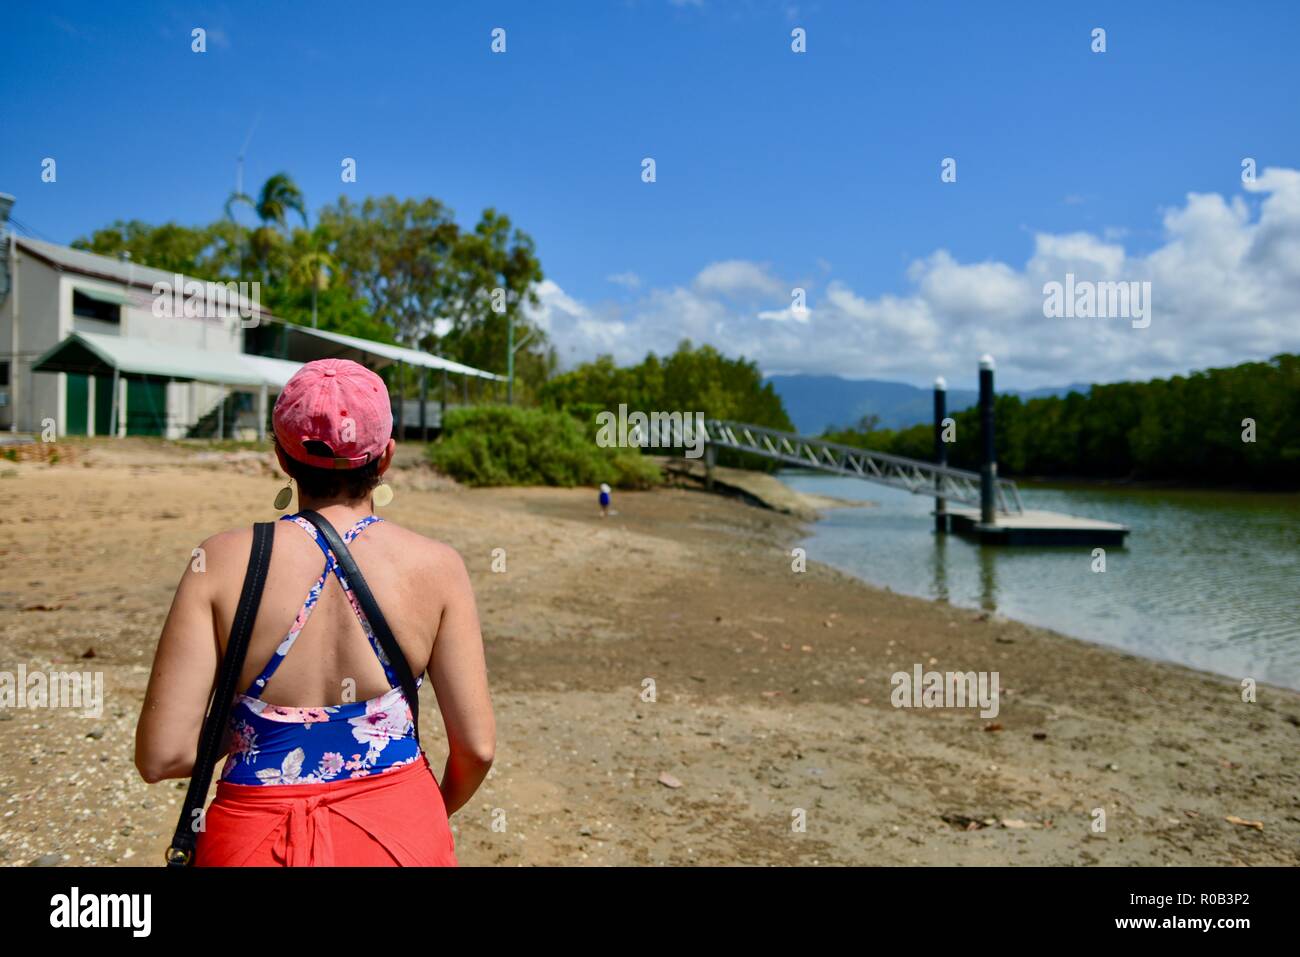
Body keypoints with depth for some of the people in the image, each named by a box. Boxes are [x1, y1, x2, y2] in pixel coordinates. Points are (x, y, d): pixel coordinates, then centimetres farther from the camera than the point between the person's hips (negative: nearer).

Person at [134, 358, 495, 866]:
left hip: (256, 839, -1)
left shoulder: (223, 561, -10)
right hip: (399, 829, 1)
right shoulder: (435, 566, -10)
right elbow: (476, 746, -7)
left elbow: (161, 755, -12)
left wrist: (244, 728, 8)